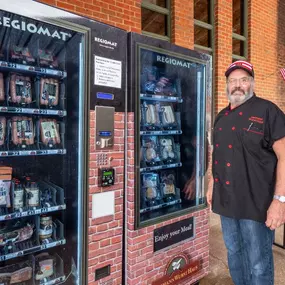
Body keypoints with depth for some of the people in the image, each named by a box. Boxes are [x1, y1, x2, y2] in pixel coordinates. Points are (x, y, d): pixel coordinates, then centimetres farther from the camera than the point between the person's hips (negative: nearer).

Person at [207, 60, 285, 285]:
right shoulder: (222, 116, 12)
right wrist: (212, 186, 15)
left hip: (256, 203, -6)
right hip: (226, 200, 6)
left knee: (259, 264, 8)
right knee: (234, 255, 21)